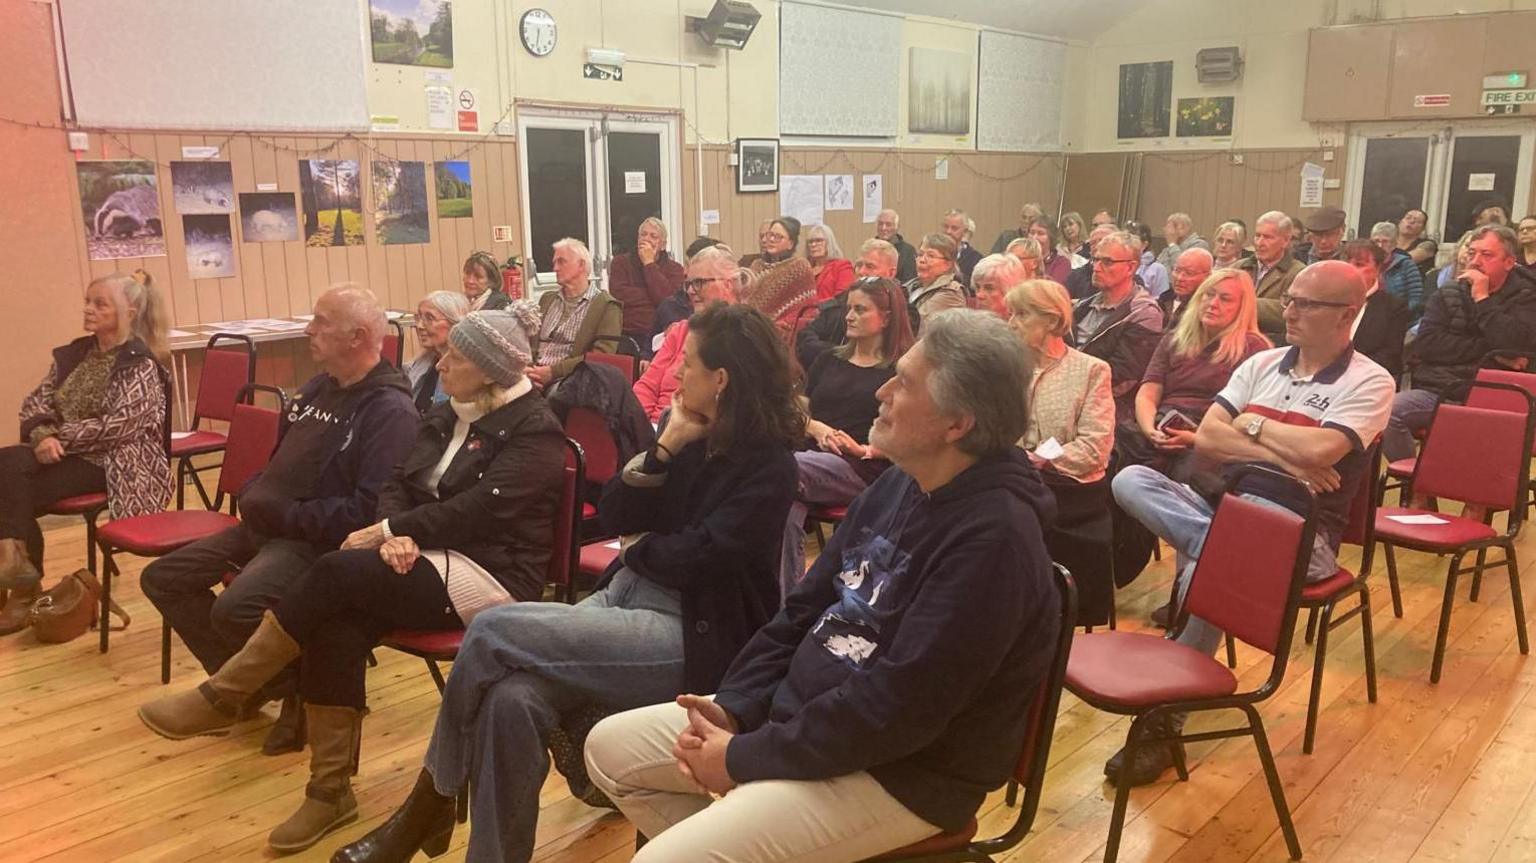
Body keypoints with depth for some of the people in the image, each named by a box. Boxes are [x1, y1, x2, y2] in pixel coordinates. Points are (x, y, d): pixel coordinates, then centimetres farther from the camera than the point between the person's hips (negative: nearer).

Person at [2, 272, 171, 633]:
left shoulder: (141, 364, -9)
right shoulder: (73, 353, 12)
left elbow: (120, 425, -19)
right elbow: (36, 401, 7)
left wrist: (61, 436, -19)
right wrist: (42, 434, -14)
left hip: (112, 463, -6)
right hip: (67, 453, 6)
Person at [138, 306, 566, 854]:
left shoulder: (534, 431, -10)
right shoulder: (449, 416, 15)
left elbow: (477, 510, -20)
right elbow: (399, 484, 9)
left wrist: (384, 531, -14)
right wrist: (395, 534, -14)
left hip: (491, 575, -7)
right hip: (434, 559, 7)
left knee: (337, 573, -25)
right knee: (336, 625, -22)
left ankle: (223, 696, -9)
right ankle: (331, 791, -14)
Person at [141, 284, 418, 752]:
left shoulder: (390, 411, -17)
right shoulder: (318, 388, 13)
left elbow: (370, 509, -26)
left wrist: (286, 516, -20)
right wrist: (254, 495, 6)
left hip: (317, 539, -10)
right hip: (269, 524, 10)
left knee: (235, 609, -31)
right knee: (162, 578, 8)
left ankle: (300, 689, -2)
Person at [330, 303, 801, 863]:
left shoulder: (769, 465, -10)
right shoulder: (691, 433, 11)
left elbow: (696, 560, -18)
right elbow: (614, 516, 7)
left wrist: (639, 547, 1)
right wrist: (663, 449, -6)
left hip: (692, 636, -6)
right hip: (624, 596, 7)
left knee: (494, 630, -19)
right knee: (511, 698, -24)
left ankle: (431, 804, 2)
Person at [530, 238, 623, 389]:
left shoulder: (606, 305, 2)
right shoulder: (547, 299, 22)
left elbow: (601, 357, -8)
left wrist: (554, 371, -15)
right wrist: (528, 369, -4)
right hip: (536, 376, 4)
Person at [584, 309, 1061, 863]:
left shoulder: (992, 537, -25)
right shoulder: (901, 483, 5)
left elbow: (895, 708, -27)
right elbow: (807, 607, 9)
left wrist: (745, 758, -19)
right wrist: (734, 707, -3)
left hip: (898, 773, -9)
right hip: (802, 714, 9)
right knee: (610, 747, 9)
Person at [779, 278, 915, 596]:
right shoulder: (830, 359, 25)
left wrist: (865, 450, -15)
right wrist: (816, 428, -2)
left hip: (863, 470, -4)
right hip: (815, 458, 5)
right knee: (787, 513, -32)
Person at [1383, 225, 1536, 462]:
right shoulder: (1447, 295, 16)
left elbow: (1515, 347, -11)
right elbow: (1426, 345, 0)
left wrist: (1482, 299, -7)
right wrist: (1487, 349, -5)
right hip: (1435, 391, 3)